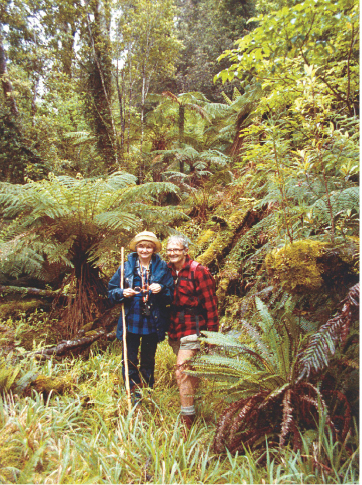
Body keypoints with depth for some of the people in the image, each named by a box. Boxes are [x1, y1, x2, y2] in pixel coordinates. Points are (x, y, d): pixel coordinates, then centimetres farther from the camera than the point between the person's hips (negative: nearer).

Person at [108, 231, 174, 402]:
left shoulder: (162, 268, -1)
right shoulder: (127, 267, 0)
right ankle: (133, 392, 23)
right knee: (129, 360, 4)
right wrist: (122, 293, -17)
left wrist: (161, 290, -20)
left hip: (153, 322, 0)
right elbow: (111, 291, 4)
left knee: (148, 359, 16)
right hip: (131, 322, 0)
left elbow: (171, 294, 0)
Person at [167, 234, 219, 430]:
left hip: (192, 329, -6)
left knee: (181, 373, -9)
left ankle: (186, 421, 2)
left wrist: (212, 332, -10)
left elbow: (210, 303, -10)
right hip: (174, 329, 6)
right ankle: (193, 408, 34)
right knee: (190, 373, 18)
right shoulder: (168, 270, 7)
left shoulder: (198, 272, -12)